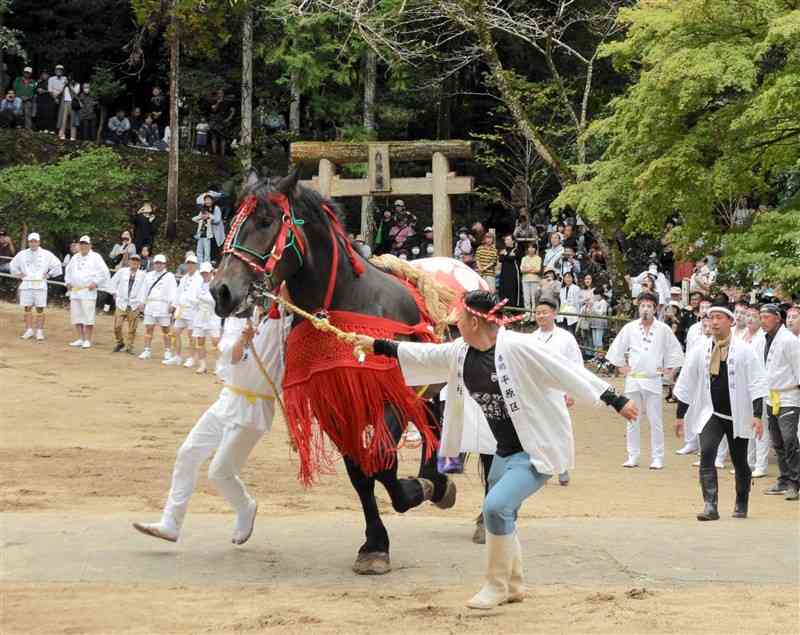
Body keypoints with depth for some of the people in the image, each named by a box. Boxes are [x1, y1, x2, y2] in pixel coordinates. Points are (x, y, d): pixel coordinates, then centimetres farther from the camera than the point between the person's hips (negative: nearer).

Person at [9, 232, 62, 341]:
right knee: (27, 308, 0)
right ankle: (29, 330, 7)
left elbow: (57, 265, 9)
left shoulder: (46, 254, 4)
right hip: (26, 285, 2)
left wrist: (48, 275, 2)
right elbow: (12, 265, 21)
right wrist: (19, 274, 10)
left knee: (40, 309, -3)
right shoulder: (22, 254, 10)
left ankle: (39, 331, 0)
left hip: (40, 285, -2)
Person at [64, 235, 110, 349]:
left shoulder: (95, 257, 0)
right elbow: (68, 271, 32)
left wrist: (96, 283, -11)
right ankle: (81, 339, 14)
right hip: (75, 292, 6)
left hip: (88, 292, -6)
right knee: (76, 316, 7)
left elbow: (105, 273, -4)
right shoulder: (75, 257, 18)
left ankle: (88, 341, -6)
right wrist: (68, 282, 17)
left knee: (88, 317, -9)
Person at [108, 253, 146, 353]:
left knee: (132, 328, 1)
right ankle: (120, 343, 20)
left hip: (135, 305, -1)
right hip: (121, 303, 1)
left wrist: (141, 302, -12)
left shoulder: (142, 275, -1)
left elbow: (144, 289, -4)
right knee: (117, 326, -1)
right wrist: (114, 293, 10)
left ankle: (129, 346, 14)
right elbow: (113, 282, 16)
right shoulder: (122, 271, 4)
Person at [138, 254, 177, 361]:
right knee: (148, 328, 2)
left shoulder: (169, 276, 1)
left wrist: (171, 304, -16)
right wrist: (142, 302, 14)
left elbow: (173, 291, -6)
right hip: (150, 305, 4)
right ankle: (147, 350, 6)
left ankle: (167, 351, 8)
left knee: (165, 329, 1)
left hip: (163, 306, -4)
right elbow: (144, 289, 19)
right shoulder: (149, 275, 16)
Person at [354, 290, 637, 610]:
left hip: (538, 450, -9)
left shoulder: (518, 348, -22)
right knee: (499, 514, 16)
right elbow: (424, 355, 16)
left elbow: (568, 373, -22)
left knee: (496, 506, -20)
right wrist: (378, 345, 18)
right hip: (506, 451, 9)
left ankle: (496, 585, -3)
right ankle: (513, 587, 35)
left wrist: (616, 400, -23)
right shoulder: (461, 353, 1)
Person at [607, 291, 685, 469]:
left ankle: (657, 458, 3)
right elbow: (616, 349, 13)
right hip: (633, 379, 2)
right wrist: (622, 367, 8)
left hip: (653, 380, -2)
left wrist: (667, 370, 6)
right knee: (632, 420, 5)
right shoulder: (630, 328, 4)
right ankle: (633, 456, 12)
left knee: (655, 421, -2)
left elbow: (675, 351, 10)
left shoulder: (663, 329, 1)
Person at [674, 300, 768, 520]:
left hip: (738, 415, -1)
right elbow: (686, 383, 7)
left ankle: (741, 505, 31)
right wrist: (680, 415, 7)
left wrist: (757, 415, -14)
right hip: (710, 413, 1)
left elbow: (756, 383, -6)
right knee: (707, 454, -19)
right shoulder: (700, 351, 1)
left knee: (740, 461, 10)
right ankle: (710, 506, -21)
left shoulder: (744, 351, -5)